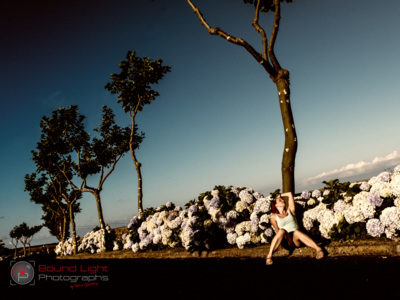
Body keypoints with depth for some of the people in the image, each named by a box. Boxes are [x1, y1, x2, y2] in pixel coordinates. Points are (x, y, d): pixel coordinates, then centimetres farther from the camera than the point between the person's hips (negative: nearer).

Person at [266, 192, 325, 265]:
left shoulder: (290, 211, 18)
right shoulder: (274, 216, 12)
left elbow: (290, 194, 17)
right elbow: (277, 231, 7)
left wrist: (280, 195, 31)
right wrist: (287, 237, -6)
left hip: (296, 240, 1)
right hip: (285, 240, -1)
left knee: (296, 232, -34)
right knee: (282, 231, -34)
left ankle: (318, 249, -48)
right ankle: (269, 256, -44)